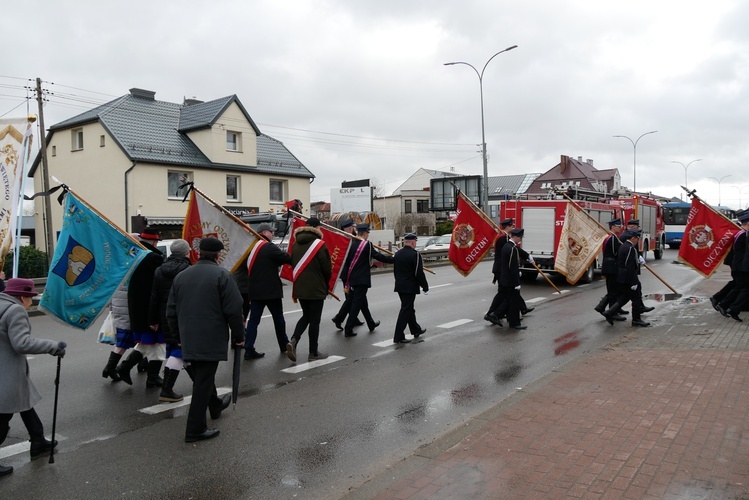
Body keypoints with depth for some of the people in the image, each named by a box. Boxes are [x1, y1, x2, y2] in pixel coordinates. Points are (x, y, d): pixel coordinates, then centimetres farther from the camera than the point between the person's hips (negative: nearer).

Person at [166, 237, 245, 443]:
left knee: (202, 376, 24)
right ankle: (196, 429, 3)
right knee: (204, 381, -1)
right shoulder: (222, 275, -11)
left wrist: (179, 334, 25)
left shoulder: (181, 276, 8)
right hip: (211, 340, -7)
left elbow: (171, 311, 13)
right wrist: (239, 335, -3)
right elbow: (233, 310, -15)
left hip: (189, 340, 7)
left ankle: (215, 405, 45)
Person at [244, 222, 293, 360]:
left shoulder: (252, 247, 11)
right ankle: (284, 346, 21)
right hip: (271, 290, -6)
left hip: (255, 290, 7)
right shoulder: (269, 247, -13)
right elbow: (287, 258, -17)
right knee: (278, 318, 9)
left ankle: (249, 349, 1)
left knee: (254, 319, 6)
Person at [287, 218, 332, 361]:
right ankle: (313, 352, 12)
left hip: (299, 288, 6)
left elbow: (293, 264, 11)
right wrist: (325, 283, 7)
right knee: (314, 319, 4)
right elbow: (327, 268, -11)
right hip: (316, 289, -6)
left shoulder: (296, 244, 7)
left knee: (306, 316, 20)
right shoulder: (319, 244, -13)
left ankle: (294, 340, -1)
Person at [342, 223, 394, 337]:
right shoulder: (367, 244, -13)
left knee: (362, 302, 19)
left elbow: (347, 261, 9)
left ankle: (371, 324, 34)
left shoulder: (351, 244, 7)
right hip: (362, 279, -8)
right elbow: (379, 257, -16)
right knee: (357, 304, -3)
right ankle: (348, 329, -4)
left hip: (352, 278, 8)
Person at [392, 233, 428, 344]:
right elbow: (419, 273, -16)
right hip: (410, 287, -8)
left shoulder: (397, 254, 7)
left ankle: (416, 330, 34)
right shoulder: (415, 254, -16)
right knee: (406, 310, -3)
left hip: (400, 286, 8)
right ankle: (398, 337, -3)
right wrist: (425, 286, -6)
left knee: (409, 309, 19)